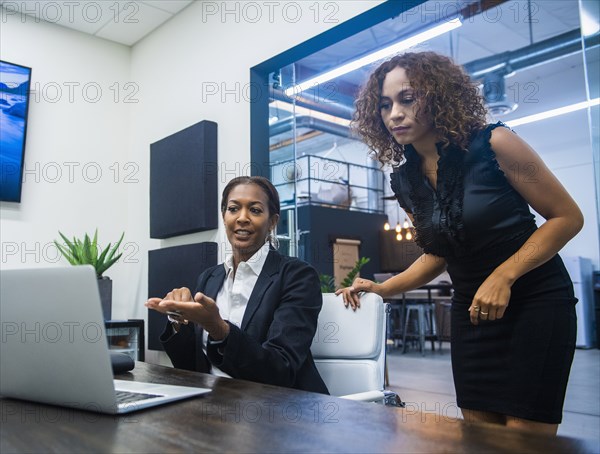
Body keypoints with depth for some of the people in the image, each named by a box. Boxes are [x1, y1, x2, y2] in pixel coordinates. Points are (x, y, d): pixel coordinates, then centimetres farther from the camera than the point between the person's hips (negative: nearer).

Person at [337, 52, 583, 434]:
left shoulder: (493, 144, -15)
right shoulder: (405, 181, 1)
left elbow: (567, 217, -10)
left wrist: (503, 277, -22)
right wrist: (382, 288, -3)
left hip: (536, 301, -4)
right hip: (471, 309, 5)